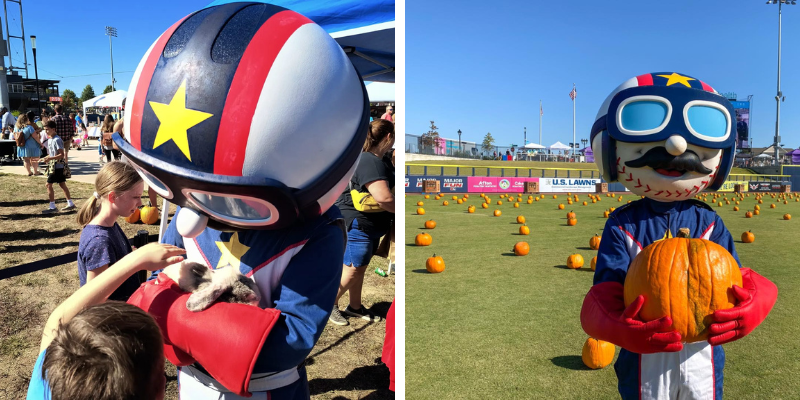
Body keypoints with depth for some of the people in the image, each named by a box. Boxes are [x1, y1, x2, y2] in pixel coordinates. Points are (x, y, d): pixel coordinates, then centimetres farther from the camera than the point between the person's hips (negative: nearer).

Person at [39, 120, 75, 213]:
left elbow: (61, 155, -21)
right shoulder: (49, 139, 13)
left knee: (49, 184, -7)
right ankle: (70, 204, 17)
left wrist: (50, 159, -27)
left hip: (57, 166, -10)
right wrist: (44, 158, 9)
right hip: (53, 166, 10)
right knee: (62, 184, 12)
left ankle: (52, 207, -2)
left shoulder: (57, 140, -17)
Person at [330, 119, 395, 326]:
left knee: (360, 268, 19)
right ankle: (330, 303, 21)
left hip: (371, 225, 10)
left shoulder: (383, 160, 7)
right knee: (352, 269, 1)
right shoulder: (370, 163, -26)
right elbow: (384, 199, -35)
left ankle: (355, 306, 34)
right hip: (357, 224, -10)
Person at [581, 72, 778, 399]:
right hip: (643, 360, -2)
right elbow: (603, 296, -20)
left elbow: (739, 282, -9)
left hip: (702, 357, 3)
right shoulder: (622, 224, -12)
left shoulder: (709, 222, -4)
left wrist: (751, 306, -33)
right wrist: (621, 328, -42)